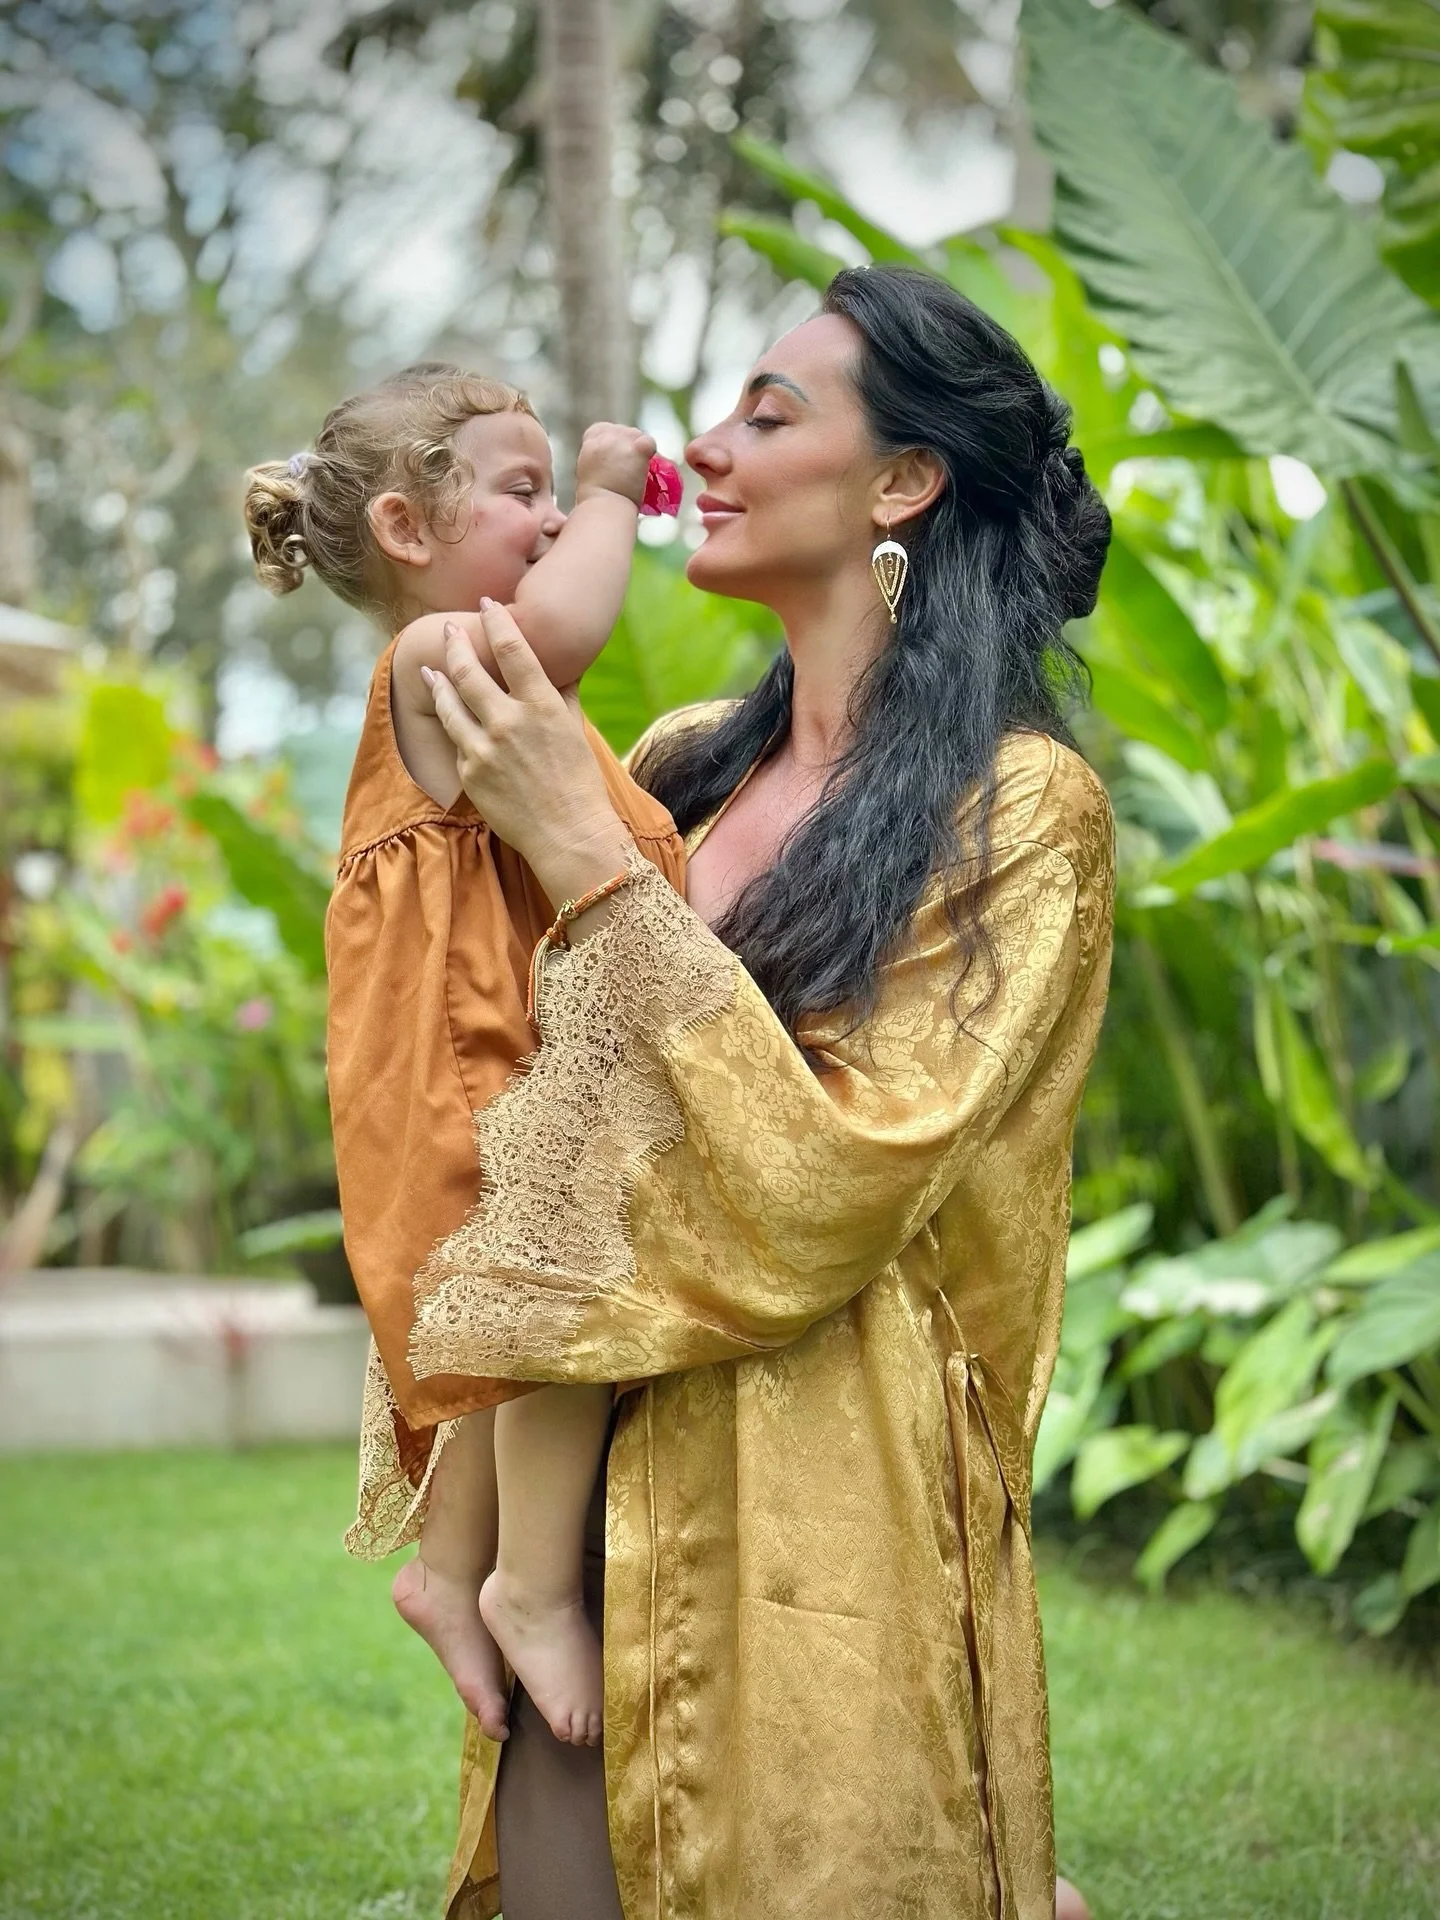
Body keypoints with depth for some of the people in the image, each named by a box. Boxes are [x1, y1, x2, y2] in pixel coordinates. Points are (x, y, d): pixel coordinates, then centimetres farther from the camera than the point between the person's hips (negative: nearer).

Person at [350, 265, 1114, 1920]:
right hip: (586, 1507, 6)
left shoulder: (1020, 812, -10)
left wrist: (585, 852, -19)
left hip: (816, 1545, -6)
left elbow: (821, 1194, -19)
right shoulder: (680, 768, 8)